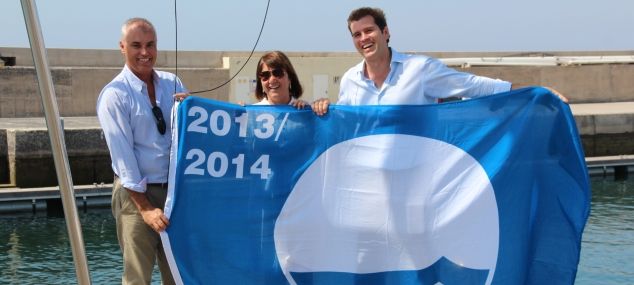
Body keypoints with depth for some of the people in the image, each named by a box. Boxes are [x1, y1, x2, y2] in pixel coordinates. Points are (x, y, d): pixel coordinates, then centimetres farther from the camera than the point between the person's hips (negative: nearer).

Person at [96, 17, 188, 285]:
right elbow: (123, 155, -13)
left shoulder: (172, 83, 6)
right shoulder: (114, 94, -10)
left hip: (175, 189, 5)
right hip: (136, 192, -5)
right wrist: (145, 208, -16)